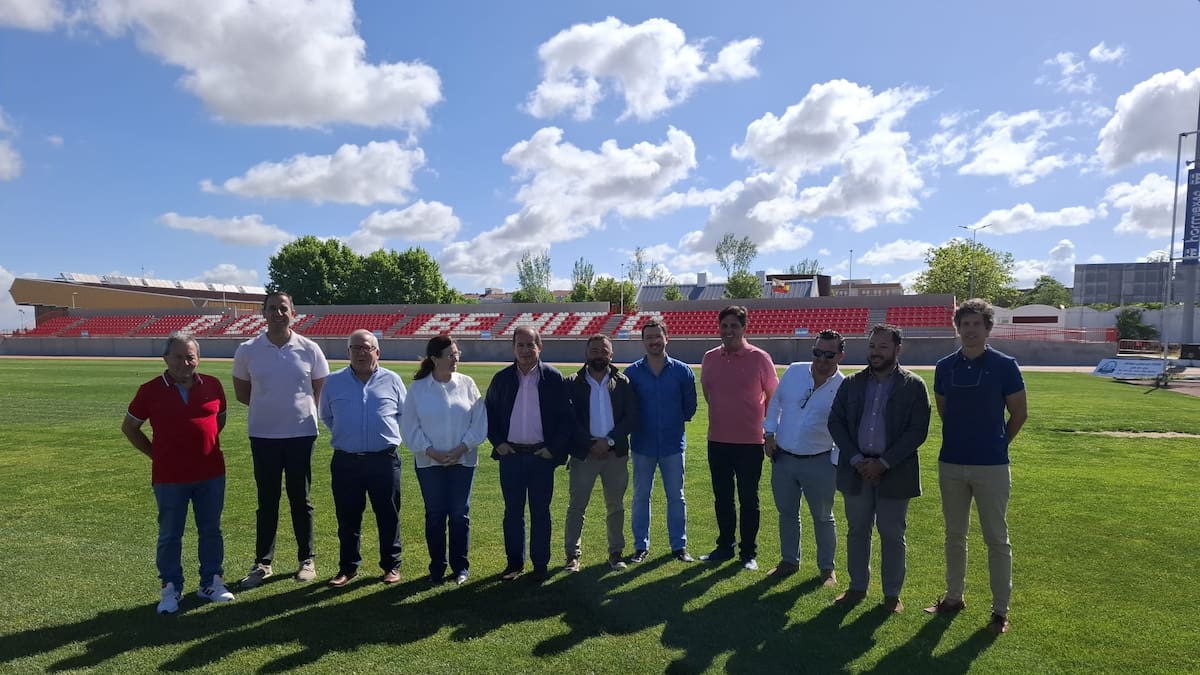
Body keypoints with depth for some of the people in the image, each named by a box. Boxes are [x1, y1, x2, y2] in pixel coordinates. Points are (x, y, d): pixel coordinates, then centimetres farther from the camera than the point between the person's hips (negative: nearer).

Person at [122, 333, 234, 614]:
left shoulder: (213, 386, 0)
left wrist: (207, 444, 10)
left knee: (211, 531, 11)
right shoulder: (150, 391, -5)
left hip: (211, 474, 2)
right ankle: (171, 589, 21)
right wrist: (155, 453, 2)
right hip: (169, 477, -2)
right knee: (169, 535, 9)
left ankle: (211, 582, 24)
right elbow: (129, 427, 7)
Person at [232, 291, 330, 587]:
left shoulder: (310, 349, -5)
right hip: (263, 436, 1)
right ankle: (263, 562, 21)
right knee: (267, 501, 10)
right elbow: (241, 393, 8)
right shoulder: (247, 351, -3)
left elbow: (321, 391, 7)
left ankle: (307, 560, 21)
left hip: (301, 434, -1)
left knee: (301, 500, 10)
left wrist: (300, 408, 3)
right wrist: (268, 406, 6)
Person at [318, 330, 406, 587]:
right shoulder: (333, 382, 3)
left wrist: (386, 433, 6)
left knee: (388, 515, 7)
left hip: (384, 459, -1)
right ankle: (348, 567, 24)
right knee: (347, 517, 10)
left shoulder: (392, 380, 1)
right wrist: (345, 435, 12)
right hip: (345, 461, 1)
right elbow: (326, 417, 18)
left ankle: (392, 565, 21)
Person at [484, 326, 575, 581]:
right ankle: (515, 562, 23)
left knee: (540, 512, 7)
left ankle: (541, 564, 19)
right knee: (512, 511, 10)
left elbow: (567, 417, -3)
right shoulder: (502, 379, 4)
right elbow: (489, 413, 12)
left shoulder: (553, 378, -4)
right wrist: (497, 442, 1)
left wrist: (554, 448, -8)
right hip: (511, 455, 2)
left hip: (542, 455, -2)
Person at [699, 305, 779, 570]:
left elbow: (773, 396, 1)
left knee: (748, 499, 7)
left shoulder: (759, 358, -9)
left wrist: (763, 424, 6)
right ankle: (725, 546, 30)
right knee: (722, 498, 15)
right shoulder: (710, 358, 1)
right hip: (718, 441, 4)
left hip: (750, 442, -4)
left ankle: (749, 553, 19)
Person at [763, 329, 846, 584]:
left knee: (823, 517, 11)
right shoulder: (794, 371, -3)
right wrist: (769, 433, 5)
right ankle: (789, 561, 34)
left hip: (819, 463, -3)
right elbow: (775, 402, 11)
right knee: (787, 513, 17)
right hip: (782, 458, 4)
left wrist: (837, 464, -10)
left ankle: (827, 568, 28)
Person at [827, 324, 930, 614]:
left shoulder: (913, 386, -3)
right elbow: (835, 421, 3)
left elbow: (917, 431, -9)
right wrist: (856, 459, -9)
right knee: (857, 530, 12)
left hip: (894, 472, -3)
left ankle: (892, 594, 23)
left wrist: (883, 463, -15)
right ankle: (857, 587, 27)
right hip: (856, 468, 3)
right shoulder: (852, 383, 5)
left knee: (892, 535, 8)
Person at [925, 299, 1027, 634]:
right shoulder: (945, 366, 3)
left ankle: (1000, 609, 15)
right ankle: (954, 597, 27)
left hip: (992, 466, -3)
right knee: (954, 535, 14)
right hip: (951, 463, 4)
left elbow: (1019, 413, 3)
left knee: (997, 539, 5)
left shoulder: (1005, 366, -6)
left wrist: (997, 443, 9)